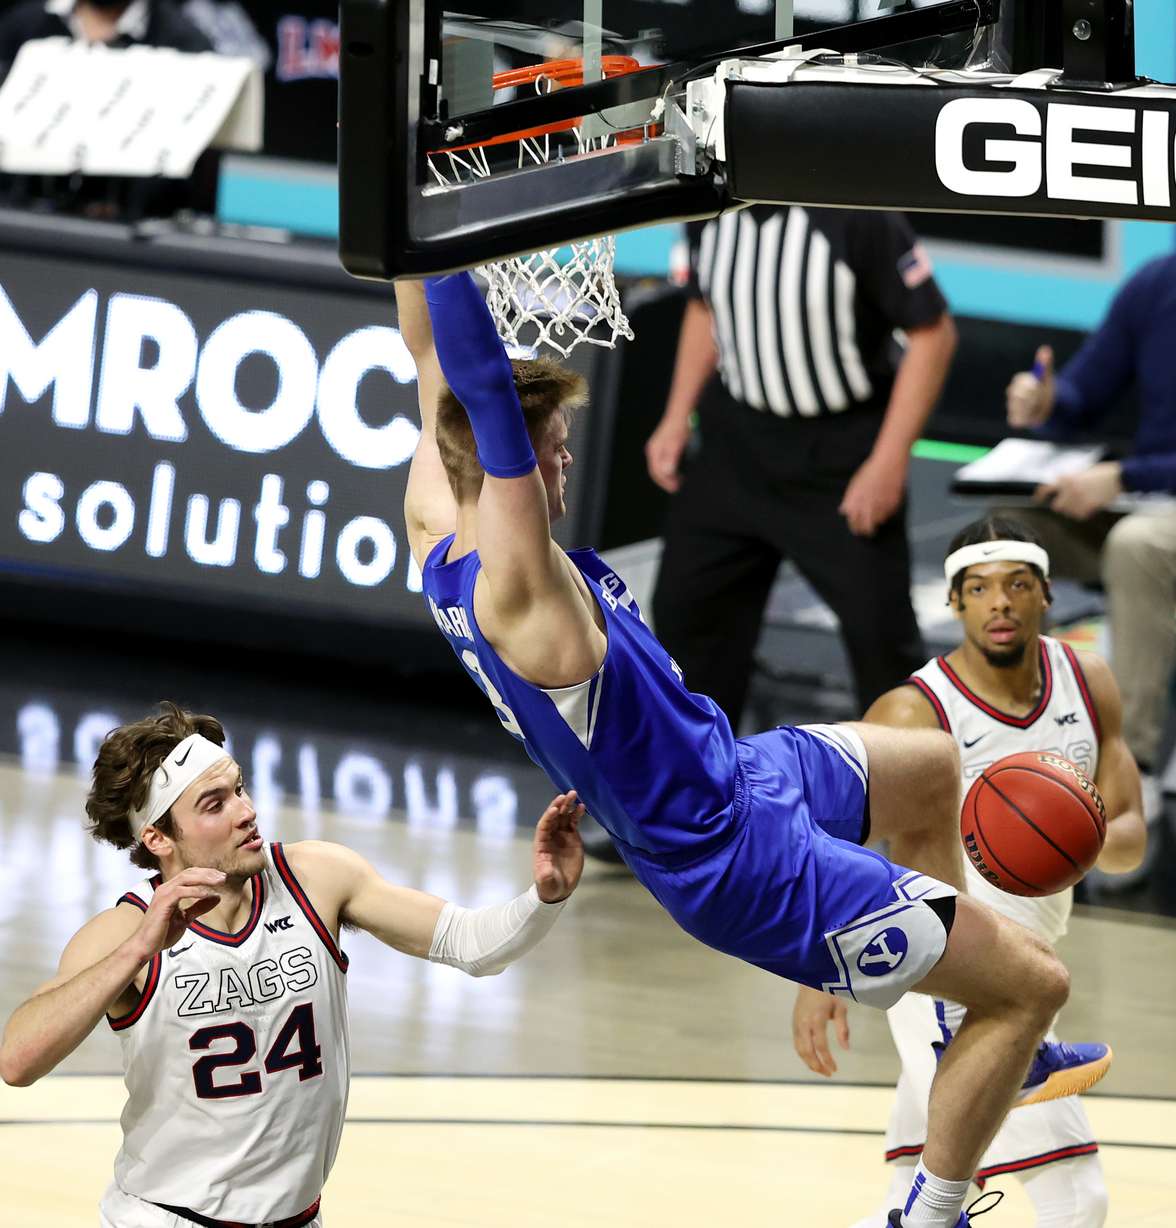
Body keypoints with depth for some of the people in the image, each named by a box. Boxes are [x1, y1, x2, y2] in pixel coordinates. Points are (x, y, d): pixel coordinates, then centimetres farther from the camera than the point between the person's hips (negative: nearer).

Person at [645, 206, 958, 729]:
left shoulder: (860, 214, -23)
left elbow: (933, 332, -18)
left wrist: (889, 462, -20)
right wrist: (676, 420, 12)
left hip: (843, 450, -6)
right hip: (736, 433, 6)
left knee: (877, 626, -7)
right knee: (685, 603, 9)